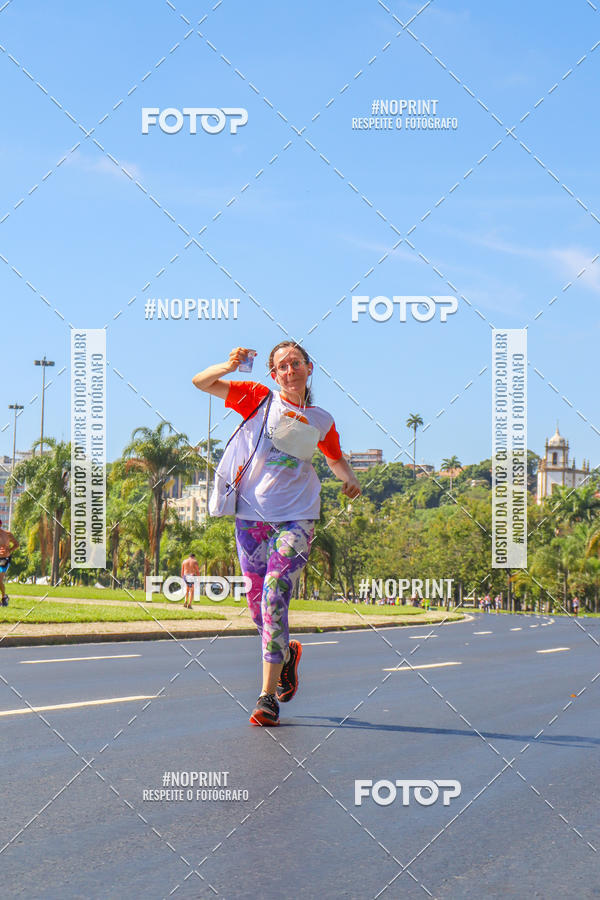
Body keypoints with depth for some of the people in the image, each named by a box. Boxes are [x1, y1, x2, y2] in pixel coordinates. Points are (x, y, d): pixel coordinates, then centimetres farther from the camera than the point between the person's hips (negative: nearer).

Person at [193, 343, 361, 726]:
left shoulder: (322, 420, 11)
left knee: (275, 597, -16)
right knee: (258, 604, 7)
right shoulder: (260, 399, 6)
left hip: (296, 518, -1)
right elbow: (201, 382, 5)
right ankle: (287, 652, 39)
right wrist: (229, 366, -14)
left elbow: (336, 458, 29)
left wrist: (350, 479, 8)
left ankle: (268, 696, -15)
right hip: (251, 514, 1)